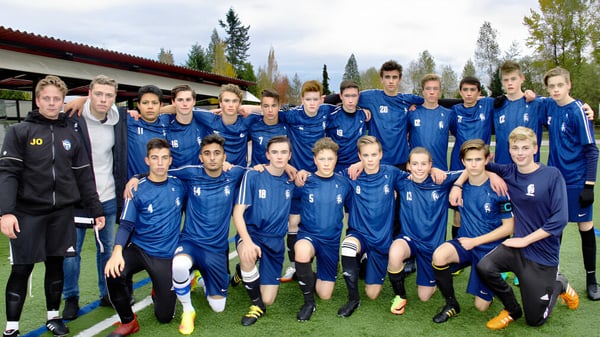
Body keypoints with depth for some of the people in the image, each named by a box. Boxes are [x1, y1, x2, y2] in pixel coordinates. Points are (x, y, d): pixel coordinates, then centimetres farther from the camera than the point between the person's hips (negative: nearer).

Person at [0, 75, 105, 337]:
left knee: (56, 265, 12)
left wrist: (96, 210, 8)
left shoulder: (71, 135, 9)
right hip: (28, 213, -3)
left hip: (62, 213, 3)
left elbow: (84, 177, 10)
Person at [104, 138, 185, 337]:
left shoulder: (179, 184, -1)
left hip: (166, 256, 1)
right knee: (114, 273, -34)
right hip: (139, 249, -1)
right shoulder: (137, 189, -7)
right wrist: (117, 251, -28)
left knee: (165, 317, 3)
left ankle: (159, 289, 39)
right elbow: (125, 225, -10)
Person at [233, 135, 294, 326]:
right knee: (248, 256, -40)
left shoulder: (291, 181, -1)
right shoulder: (253, 176, -11)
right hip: (251, 233, -3)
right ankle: (256, 304, -13)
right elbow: (238, 212, -14)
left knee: (268, 300, 1)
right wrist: (247, 240, -31)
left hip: (275, 240, 3)